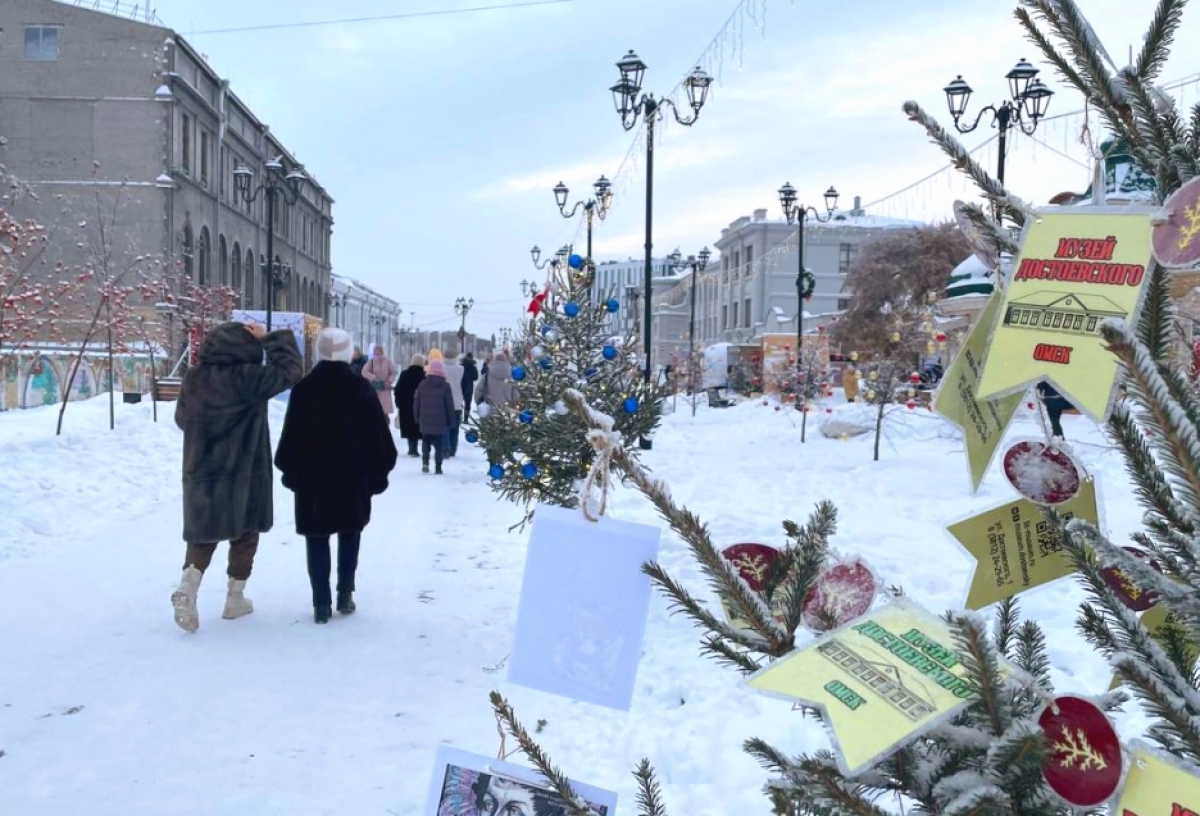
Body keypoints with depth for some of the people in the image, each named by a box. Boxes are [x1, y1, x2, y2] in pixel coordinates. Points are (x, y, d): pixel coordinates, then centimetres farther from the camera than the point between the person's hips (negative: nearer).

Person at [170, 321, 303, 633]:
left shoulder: (194, 377, 2)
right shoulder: (246, 377, -17)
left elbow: (182, 418, 14)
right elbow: (290, 371, -16)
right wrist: (273, 339, -9)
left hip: (200, 471, 5)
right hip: (243, 473, -5)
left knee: (203, 532, 15)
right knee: (245, 535, 12)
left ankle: (188, 585, -8)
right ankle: (235, 598, 19)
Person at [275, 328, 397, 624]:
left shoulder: (304, 387, -3)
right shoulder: (361, 387, -2)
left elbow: (292, 433, -1)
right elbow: (378, 434, -2)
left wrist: (289, 470, 9)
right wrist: (379, 471, 5)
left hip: (312, 475, 0)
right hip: (353, 474, 0)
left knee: (317, 538, 5)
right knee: (350, 534, 15)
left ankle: (322, 602, 1)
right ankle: (345, 593, 10)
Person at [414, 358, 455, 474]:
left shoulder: (422, 384, 2)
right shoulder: (445, 386, -7)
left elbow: (417, 403, 7)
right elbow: (450, 405, -4)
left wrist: (418, 418, 17)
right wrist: (451, 421, 6)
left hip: (425, 421, 3)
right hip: (440, 422, -3)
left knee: (426, 442, 17)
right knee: (439, 445, 3)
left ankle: (425, 462, 2)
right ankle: (438, 467, 1)